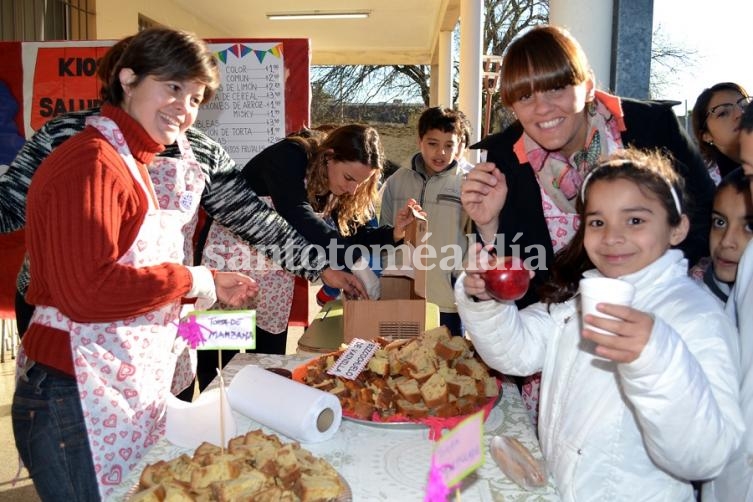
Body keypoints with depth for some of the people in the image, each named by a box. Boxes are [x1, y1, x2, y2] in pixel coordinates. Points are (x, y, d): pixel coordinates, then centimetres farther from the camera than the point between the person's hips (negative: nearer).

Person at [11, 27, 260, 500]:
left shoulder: (131, 164, 14)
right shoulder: (89, 162, -17)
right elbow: (87, 292, -25)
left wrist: (209, 286, 7)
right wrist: (194, 280, -15)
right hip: (77, 401, -9)